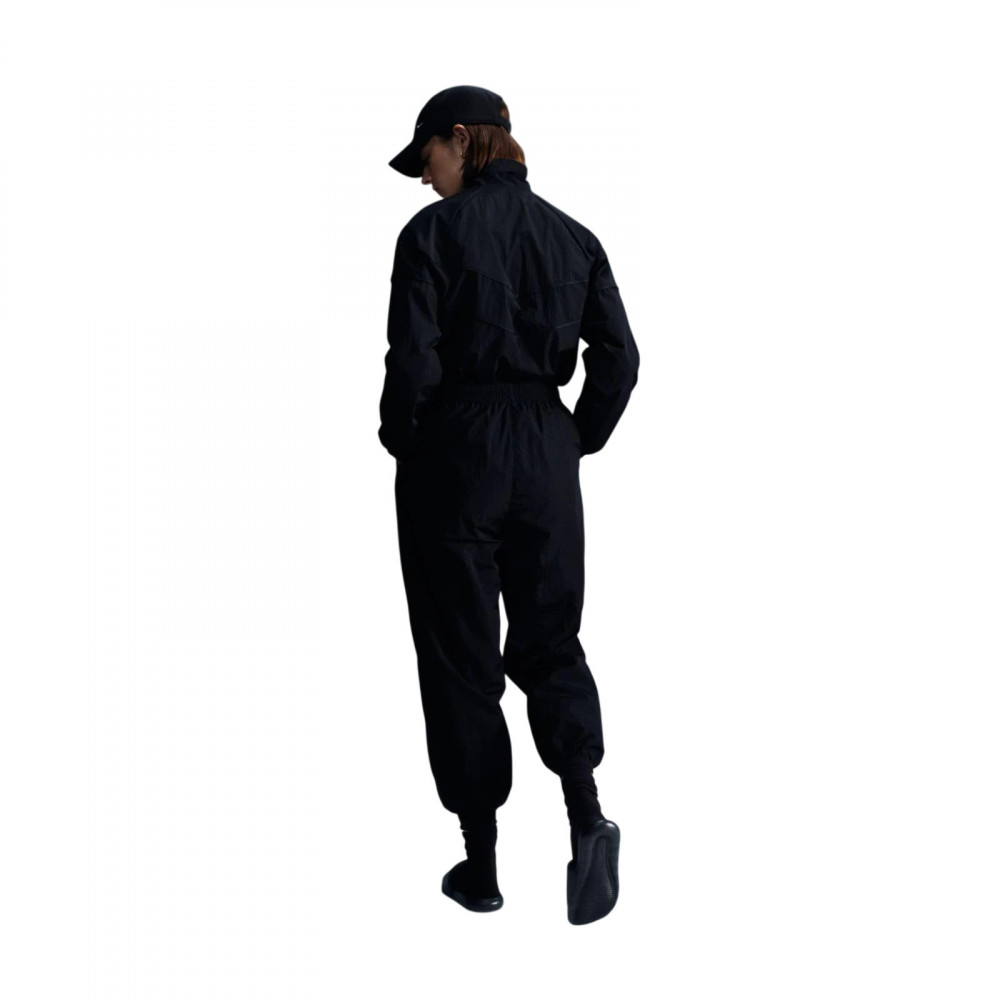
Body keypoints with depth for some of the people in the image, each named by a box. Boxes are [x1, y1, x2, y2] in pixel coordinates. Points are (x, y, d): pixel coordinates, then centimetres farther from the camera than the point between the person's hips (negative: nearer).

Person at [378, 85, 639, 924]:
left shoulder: (434, 231, -7)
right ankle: (586, 813, -7)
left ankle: (482, 864, 13)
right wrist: (577, 441, 13)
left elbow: (414, 360, -14)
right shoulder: (571, 236, 7)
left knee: (459, 656, 6)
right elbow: (619, 358, 2)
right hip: (545, 452, 4)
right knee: (548, 639, 15)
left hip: (455, 448, -4)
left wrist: (401, 443, 2)